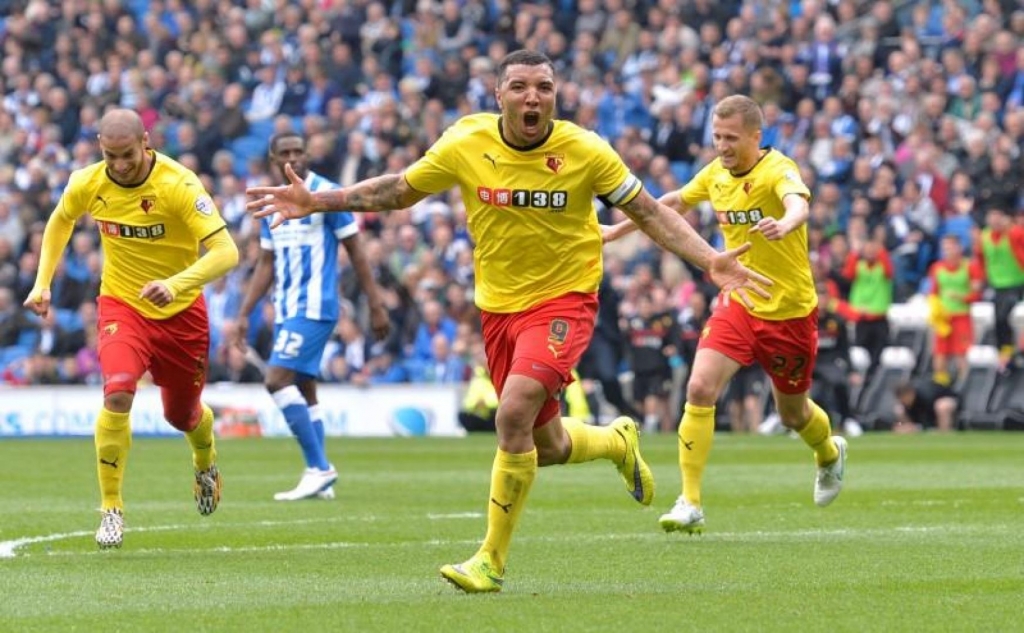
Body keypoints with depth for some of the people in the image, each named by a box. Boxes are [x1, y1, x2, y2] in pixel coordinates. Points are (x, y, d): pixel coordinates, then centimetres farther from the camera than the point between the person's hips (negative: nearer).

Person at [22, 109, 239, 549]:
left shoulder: (178, 185, -25)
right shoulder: (87, 184, -12)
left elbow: (226, 252, -31)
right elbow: (61, 220, 13)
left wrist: (177, 284, -46)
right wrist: (42, 282, 6)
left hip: (180, 312, -1)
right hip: (121, 305, 1)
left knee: (182, 415, 15)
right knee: (118, 393, -26)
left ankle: (206, 463, 54)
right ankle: (111, 508, -14)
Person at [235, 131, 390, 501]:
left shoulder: (326, 195, -7)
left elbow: (355, 252, -5)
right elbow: (266, 265, 18)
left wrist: (376, 305, -7)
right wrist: (244, 314, 13)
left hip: (314, 307, -8)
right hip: (286, 311, 8)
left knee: (277, 379, -17)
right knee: (303, 390, 8)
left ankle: (318, 468, -14)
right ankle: (320, 479, 12)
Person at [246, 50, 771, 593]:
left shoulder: (584, 151, -13)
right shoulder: (465, 145, -9)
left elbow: (648, 211, -3)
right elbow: (398, 191, 5)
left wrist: (710, 260, -14)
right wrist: (315, 202, -3)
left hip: (563, 299, -4)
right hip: (497, 305, 4)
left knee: (515, 412, -26)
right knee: (546, 447, 11)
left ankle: (492, 559, -14)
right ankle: (618, 443, 48)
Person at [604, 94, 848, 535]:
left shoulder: (777, 170, -20)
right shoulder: (716, 173, -2)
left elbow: (798, 203, -44)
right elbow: (675, 202, 19)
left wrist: (785, 225, -67)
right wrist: (620, 229, 24)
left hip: (790, 310, -4)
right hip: (739, 301, 4)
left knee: (792, 414, 13)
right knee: (700, 388, -18)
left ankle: (830, 453, 50)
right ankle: (690, 504, -14)